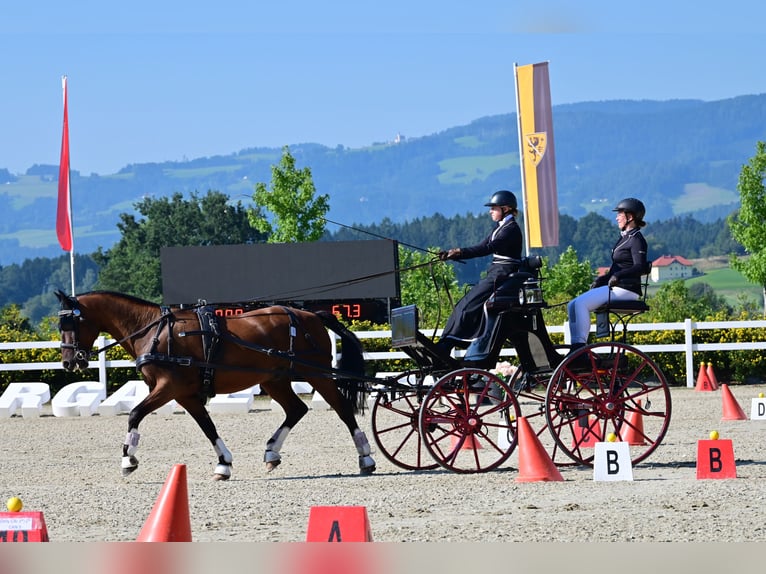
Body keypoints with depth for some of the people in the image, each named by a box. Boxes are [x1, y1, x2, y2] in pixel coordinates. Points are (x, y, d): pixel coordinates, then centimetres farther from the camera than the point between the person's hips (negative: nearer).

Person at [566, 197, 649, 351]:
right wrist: (601, 279, 9)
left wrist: (618, 276, -34)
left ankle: (581, 344, -22)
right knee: (572, 306, -1)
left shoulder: (636, 240, -8)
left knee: (580, 303, -23)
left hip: (625, 290, -10)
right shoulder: (624, 237, 20)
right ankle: (575, 349, -5)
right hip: (615, 287, 10)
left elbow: (640, 268, -22)